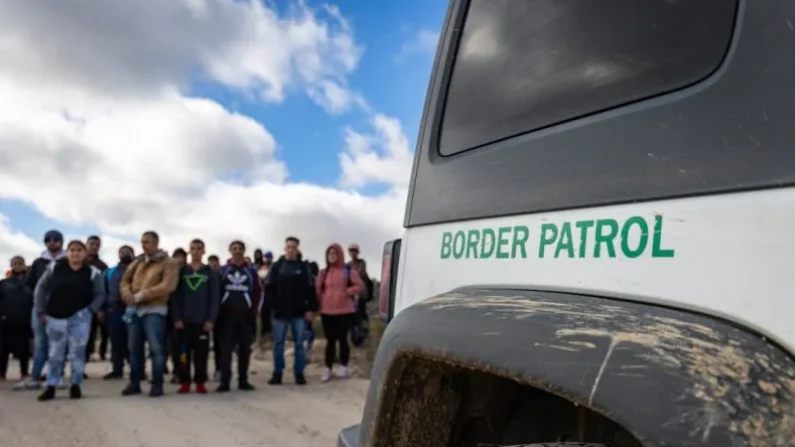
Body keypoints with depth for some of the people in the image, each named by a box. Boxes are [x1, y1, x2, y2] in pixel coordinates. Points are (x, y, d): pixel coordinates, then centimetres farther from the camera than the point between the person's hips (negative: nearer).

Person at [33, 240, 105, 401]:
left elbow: (100, 294, 2)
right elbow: (41, 288, 5)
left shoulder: (93, 272, -5)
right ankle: (51, 387, 15)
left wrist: (94, 310, -12)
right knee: (55, 353, 7)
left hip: (80, 317, -1)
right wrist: (40, 311, 2)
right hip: (55, 317, 1)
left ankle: (75, 386, 9)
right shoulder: (54, 268, -2)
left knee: (77, 352, -1)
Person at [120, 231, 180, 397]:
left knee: (156, 348, -6)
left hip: (154, 310, -6)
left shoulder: (169, 263, -4)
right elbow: (125, 280, 16)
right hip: (134, 310, 6)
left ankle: (157, 385, 2)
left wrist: (141, 295, -17)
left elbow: (167, 286, -16)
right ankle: (134, 383, 22)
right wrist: (128, 295, -7)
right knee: (134, 348, 11)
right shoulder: (137, 262, 17)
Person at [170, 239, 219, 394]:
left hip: (202, 320, -1)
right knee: (183, 352, 2)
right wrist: (177, 318, -7)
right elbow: (175, 296, 2)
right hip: (184, 320, 1)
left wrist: (210, 319, -8)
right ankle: (185, 382, 11)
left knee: (201, 353, 1)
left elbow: (215, 298, 0)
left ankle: (200, 383, 10)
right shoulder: (181, 271, 7)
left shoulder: (210, 273, 5)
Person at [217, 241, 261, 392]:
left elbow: (258, 291, 6)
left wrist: (254, 311, -1)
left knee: (245, 348, 5)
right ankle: (224, 381, 0)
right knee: (226, 348, -2)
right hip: (227, 314, -1)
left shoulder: (251, 270, 6)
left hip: (245, 314, 1)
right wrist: (219, 311, -2)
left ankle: (243, 380, 12)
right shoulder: (223, 270, 6)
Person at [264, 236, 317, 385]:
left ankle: (299, 373, 13)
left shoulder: (303, 267, 4)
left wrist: (311, 308, -5)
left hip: (299, 312, 0)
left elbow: (310, 289, 2)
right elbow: (269, 288, 2)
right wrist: (272, 306, -8)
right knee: (278, 343, 6)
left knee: (299, 343, 4)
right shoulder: (276, 266, 5)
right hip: (280, 312, 0)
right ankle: (277, 373, 15)